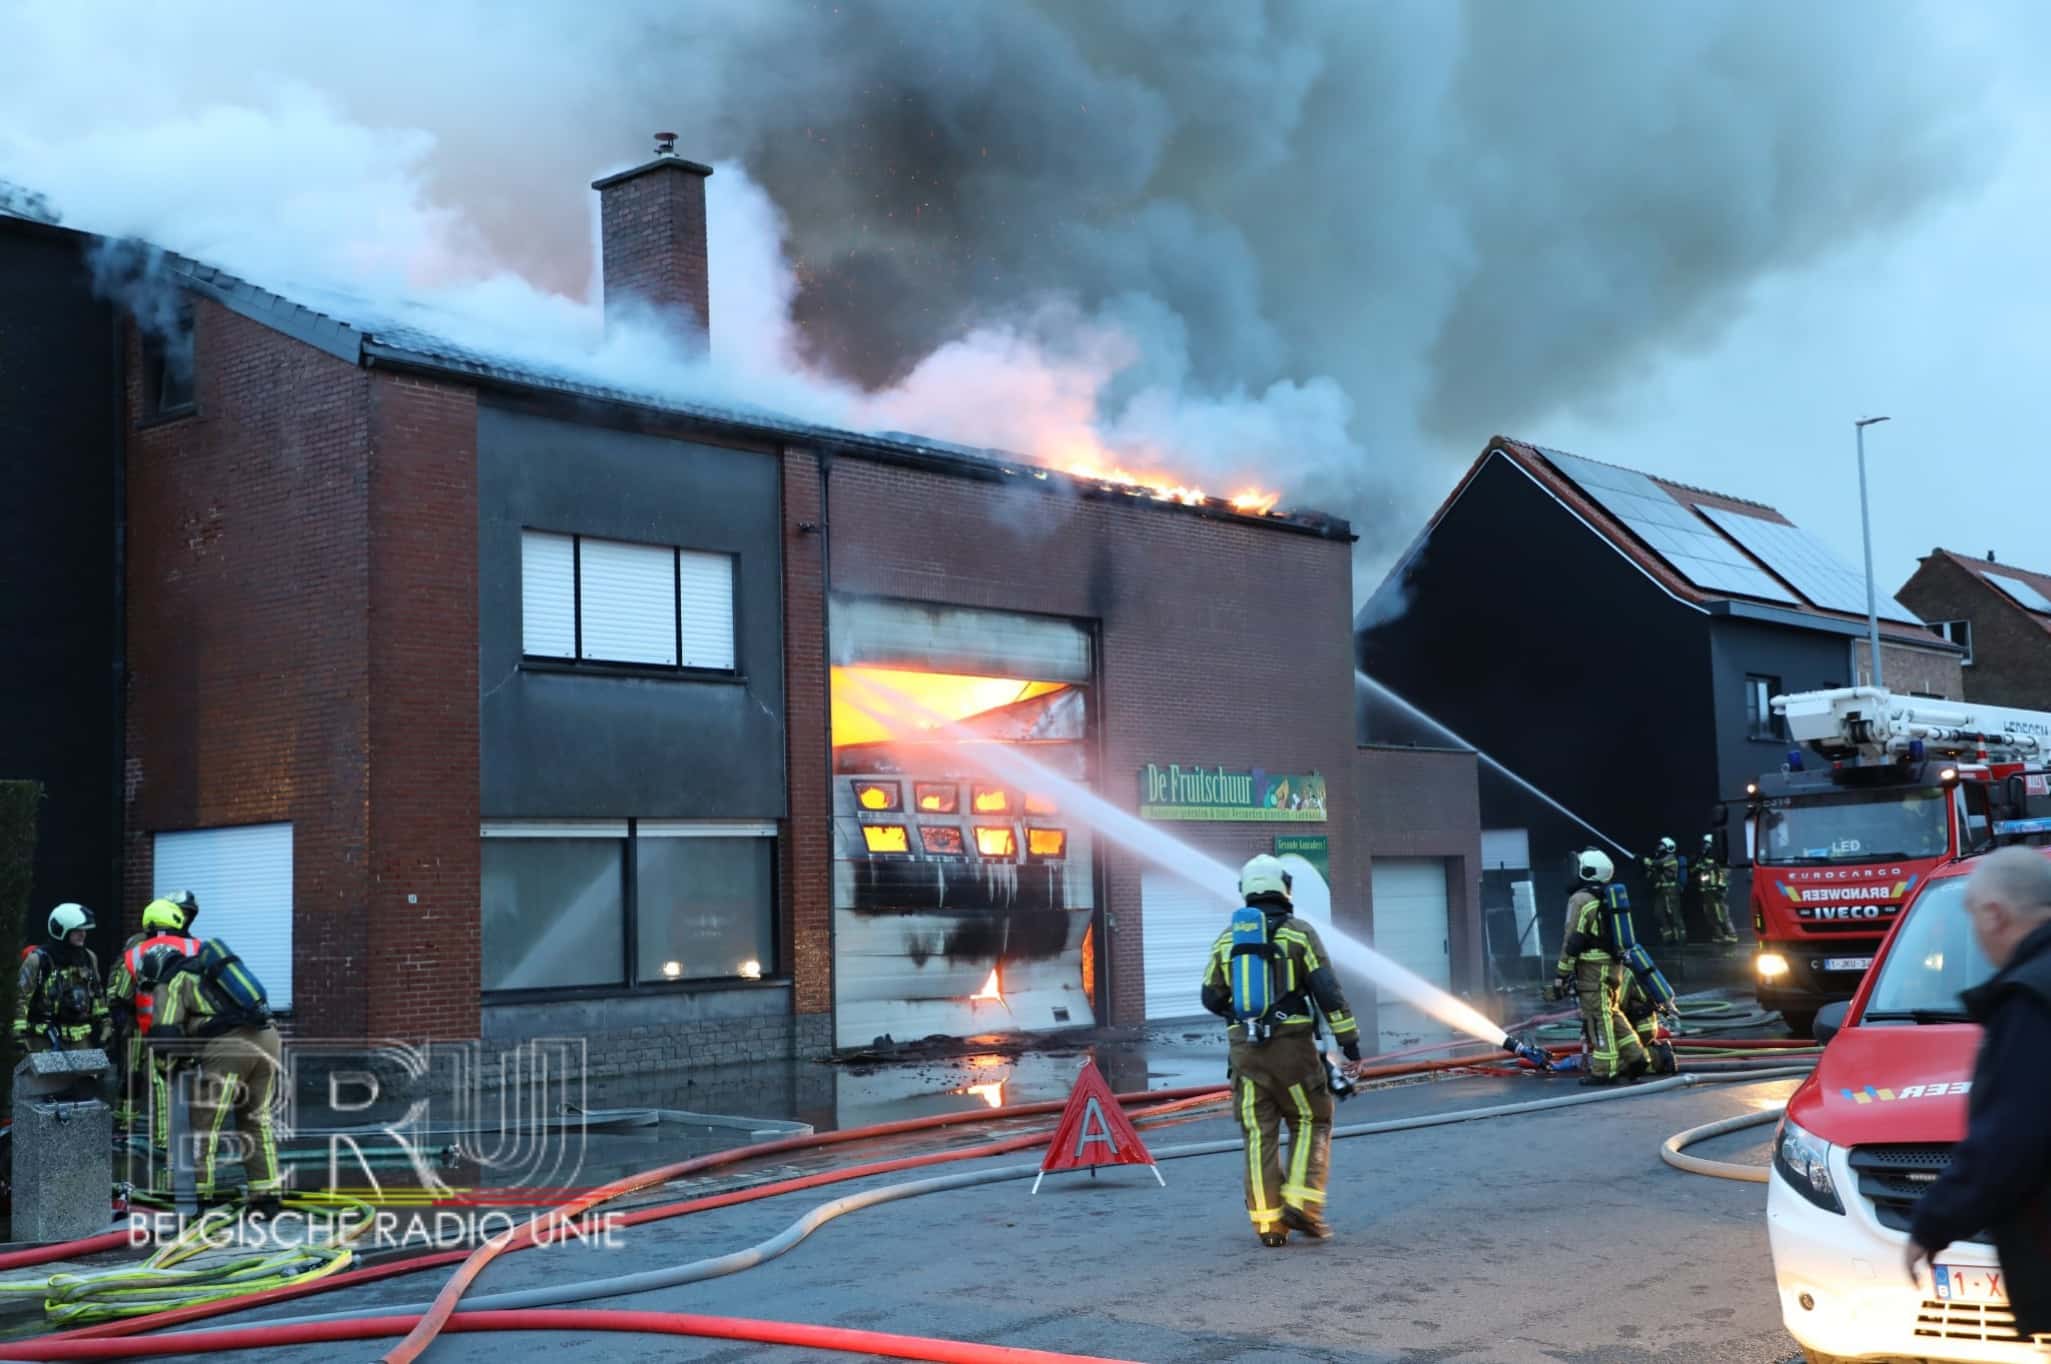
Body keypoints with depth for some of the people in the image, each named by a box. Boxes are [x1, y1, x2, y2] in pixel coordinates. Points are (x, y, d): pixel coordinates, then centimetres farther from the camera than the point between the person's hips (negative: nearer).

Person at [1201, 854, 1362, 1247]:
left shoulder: (1227, 938, 9)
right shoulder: (1298, 932, -2)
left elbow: (1211, 997, 13)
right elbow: (1326, 989, -7)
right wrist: (1348, 1036, -3)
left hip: (1245, 1049, 3)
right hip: (1292, 1042, -3)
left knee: (1259, 1134, 7)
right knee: (1310, 1123, 11)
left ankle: (1267, 1220, 4)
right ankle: (1301, 1204, -3)